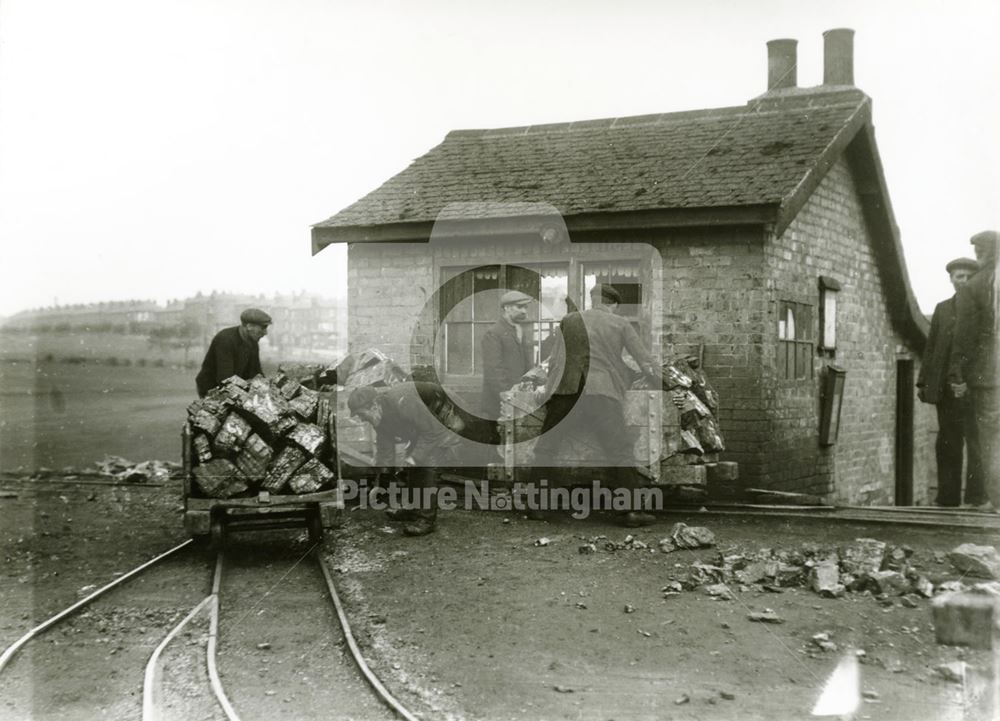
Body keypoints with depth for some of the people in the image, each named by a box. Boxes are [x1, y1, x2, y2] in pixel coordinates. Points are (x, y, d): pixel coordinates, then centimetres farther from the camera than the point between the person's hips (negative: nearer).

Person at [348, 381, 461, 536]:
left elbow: (432, 432, -31)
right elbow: (384, 448, 4)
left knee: (425, 467, -18)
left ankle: (427, 519, -13)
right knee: (409, 467, 10)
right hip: (423, 427, 9)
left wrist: (415, 458, -30)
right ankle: (413, 509, 26)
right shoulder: (380, 415, -6)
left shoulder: (402, 402, -35)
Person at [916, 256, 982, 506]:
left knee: (975, 442, -3)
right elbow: (931, 347, 14)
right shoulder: (942, 309, 15)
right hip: (945, 387, 4)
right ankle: (948, 497, 15)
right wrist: (923, 382, 9)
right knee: (947, 444, 8)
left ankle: (975, 497, 1)